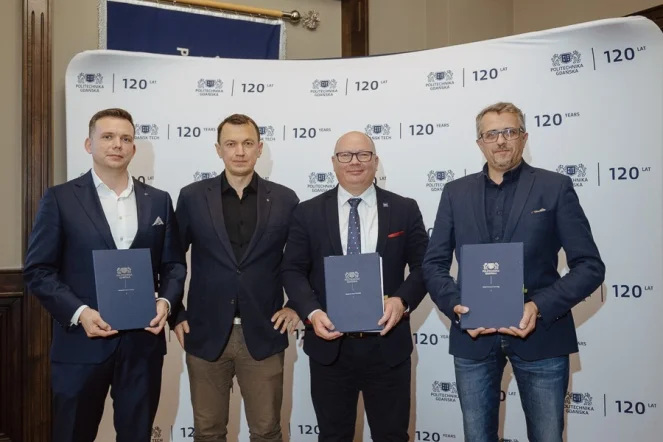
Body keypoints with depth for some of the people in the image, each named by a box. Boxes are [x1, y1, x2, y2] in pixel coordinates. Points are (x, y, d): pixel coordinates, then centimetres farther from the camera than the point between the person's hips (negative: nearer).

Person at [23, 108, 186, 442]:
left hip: (143, 342, 3)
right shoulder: (60, 199, -1)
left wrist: (166, 300, -9)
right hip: (81, 343, -2)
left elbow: (174, 264, 10)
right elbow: (38, 270, -3)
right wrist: (79, 312, -16)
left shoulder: (158, 201, 8)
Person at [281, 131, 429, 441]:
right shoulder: (308, 212, 3)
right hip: (330, 345, 0)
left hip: (387, 344, 0)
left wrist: (402, 300, -16)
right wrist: (312, 312, -16)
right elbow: (292, 269, 0)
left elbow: (423, 266, 2)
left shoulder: (405, 209, 3)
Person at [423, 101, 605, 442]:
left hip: (540, 334, -2)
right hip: (474, 335, 2)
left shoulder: (555, 187, 0)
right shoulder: (456, 192, 7)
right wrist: (456, 306, -13)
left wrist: (541, 307, -18)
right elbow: (434, 264, 5)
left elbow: (590, 265, -5)